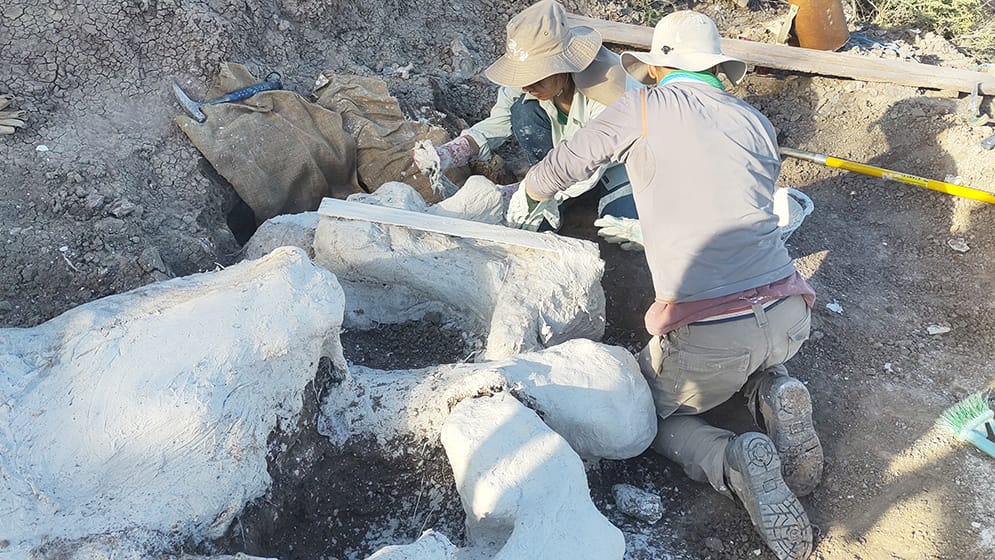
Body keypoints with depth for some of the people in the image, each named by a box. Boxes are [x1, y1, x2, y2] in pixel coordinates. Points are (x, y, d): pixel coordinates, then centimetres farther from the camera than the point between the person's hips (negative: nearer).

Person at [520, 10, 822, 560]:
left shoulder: (642, 109, 3)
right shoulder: (758, 123, 14)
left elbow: (560, 167, 15)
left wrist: (527, 191, 38)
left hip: (707, 335, -4)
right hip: (788, 317, 5)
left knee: (652, 417, 24)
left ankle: (733, 462, -7)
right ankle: (772, 393, 6)